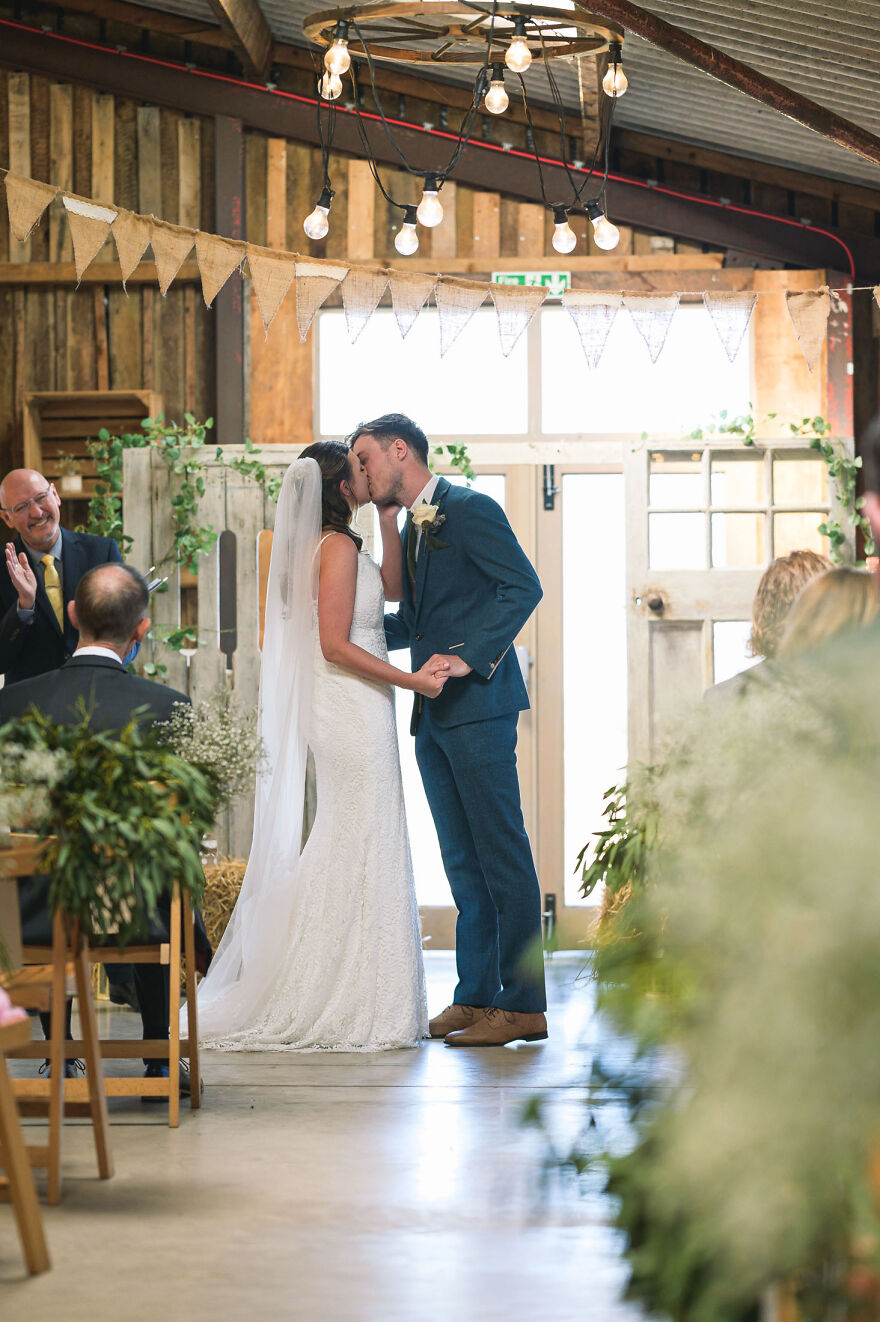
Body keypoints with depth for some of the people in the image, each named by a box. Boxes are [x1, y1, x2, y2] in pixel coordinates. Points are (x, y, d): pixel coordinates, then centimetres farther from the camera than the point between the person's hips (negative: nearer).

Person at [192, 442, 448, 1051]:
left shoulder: (330, 544, 14)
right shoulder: (338, 547, -15)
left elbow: (389, 586, 24)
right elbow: (335, 645, -19)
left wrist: (390, 519, 15)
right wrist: (413, 681, -16)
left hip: (344, 710, 10)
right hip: (353, 708, -10)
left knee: (341, 848, 13)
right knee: (362, 847, -6)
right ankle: (353, 1006, -2)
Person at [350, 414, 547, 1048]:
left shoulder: (470, 510, -7)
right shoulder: (411, 529, 20)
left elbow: (524, 587, -16)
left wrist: (469, 658, -23)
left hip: (478, 709, -9)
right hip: (435, 717, 9)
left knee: (503, 857, -7)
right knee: (463, 863, 10)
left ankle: (524, 1004, -6)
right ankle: (475, 997, 14)